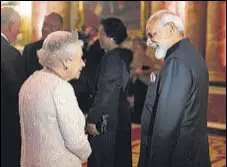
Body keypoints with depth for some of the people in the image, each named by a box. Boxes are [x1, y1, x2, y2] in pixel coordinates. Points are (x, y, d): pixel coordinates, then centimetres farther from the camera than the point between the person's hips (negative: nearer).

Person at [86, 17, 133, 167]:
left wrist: (91, 119, -16)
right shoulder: (124, 57, 11)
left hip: (107, 122, -10)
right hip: (122, 120, 10)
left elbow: (104, 92, -20)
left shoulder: (112, 58, -16)